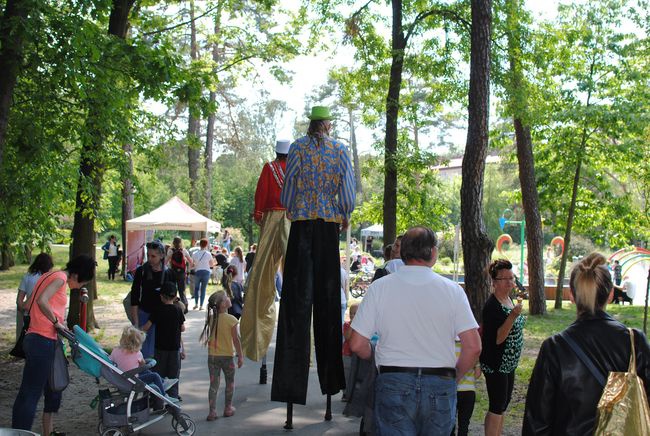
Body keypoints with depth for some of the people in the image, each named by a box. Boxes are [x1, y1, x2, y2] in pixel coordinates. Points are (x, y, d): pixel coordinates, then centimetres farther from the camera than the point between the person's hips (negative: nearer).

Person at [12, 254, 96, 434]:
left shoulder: (51, 276, 17)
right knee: (30, 393, -7)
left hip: (44, 340, 10)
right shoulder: (60, 277, -11)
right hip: (42, 341, -10)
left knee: (53, 390, 18)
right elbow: (41, 301, -25)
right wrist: (57, 322, -14)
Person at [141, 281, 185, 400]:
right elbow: (182, 329, 2)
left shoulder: (157, 310, -8)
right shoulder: (178, 310, -6)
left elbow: (146, 327, -7)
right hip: (175, 348, 0)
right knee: (173, 377, 9)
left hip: (160, 348, 0)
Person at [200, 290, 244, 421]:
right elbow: (236, 340, -12)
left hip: (212, 356, 3)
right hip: (227, 356, -3)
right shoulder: (231, 320, -16)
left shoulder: (210, 318, -4)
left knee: (214, 384, 7)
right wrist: (240, 356, -2)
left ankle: (212, 411, 3)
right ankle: (228, 408, 25)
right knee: (230, 382, 16)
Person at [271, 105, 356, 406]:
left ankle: (293, 378, -9)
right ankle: (330, 375, 14)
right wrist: (346, 216, 19)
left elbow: (289, 181, 3)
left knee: (298, 291, -4)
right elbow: (348, 187, 5)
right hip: (330, 223, 2)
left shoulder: (298, 146, 2)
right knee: (328, 292, 8)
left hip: (302, 221, -2)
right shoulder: (340, 150, 6)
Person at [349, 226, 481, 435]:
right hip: (440, 387, 1)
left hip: (393, 385, -1)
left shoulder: (379, 287, -3)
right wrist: (453, 377, 13)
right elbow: (473, 347, -4)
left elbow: (357, 345, -3)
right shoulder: (452, 290, -2)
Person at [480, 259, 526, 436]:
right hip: (496, 364, -9)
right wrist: (513, 316, -34)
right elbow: (497, 338, -27)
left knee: (503, 405, 15)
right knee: (497, 407, -6)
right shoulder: (492, 306, -21)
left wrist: (519, 319, 7)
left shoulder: (508, 299, 8)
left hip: (509, 363, 9)